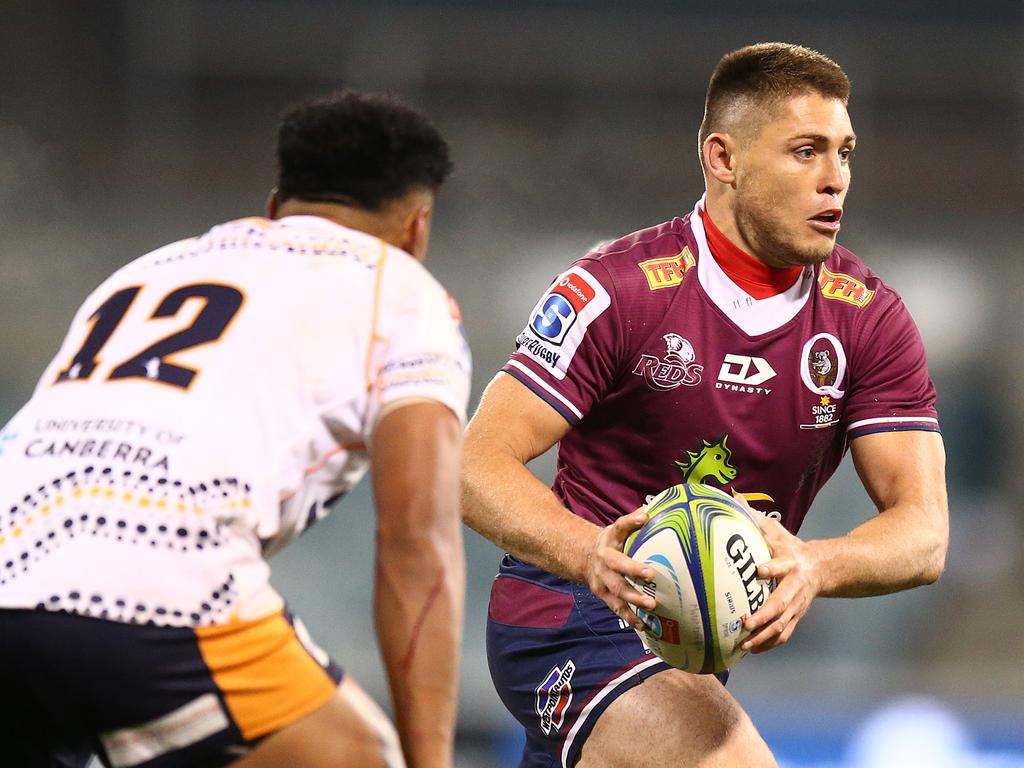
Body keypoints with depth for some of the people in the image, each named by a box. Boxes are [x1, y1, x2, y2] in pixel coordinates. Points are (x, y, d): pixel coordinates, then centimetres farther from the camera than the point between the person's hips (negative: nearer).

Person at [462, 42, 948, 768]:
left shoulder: (870, 316, -4)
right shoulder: (617, 290, -16)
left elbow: (923, 530, -10)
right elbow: (480, 463, -18)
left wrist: (814, 567, -33)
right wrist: (591, 554, -38)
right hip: (570, 618, -7)